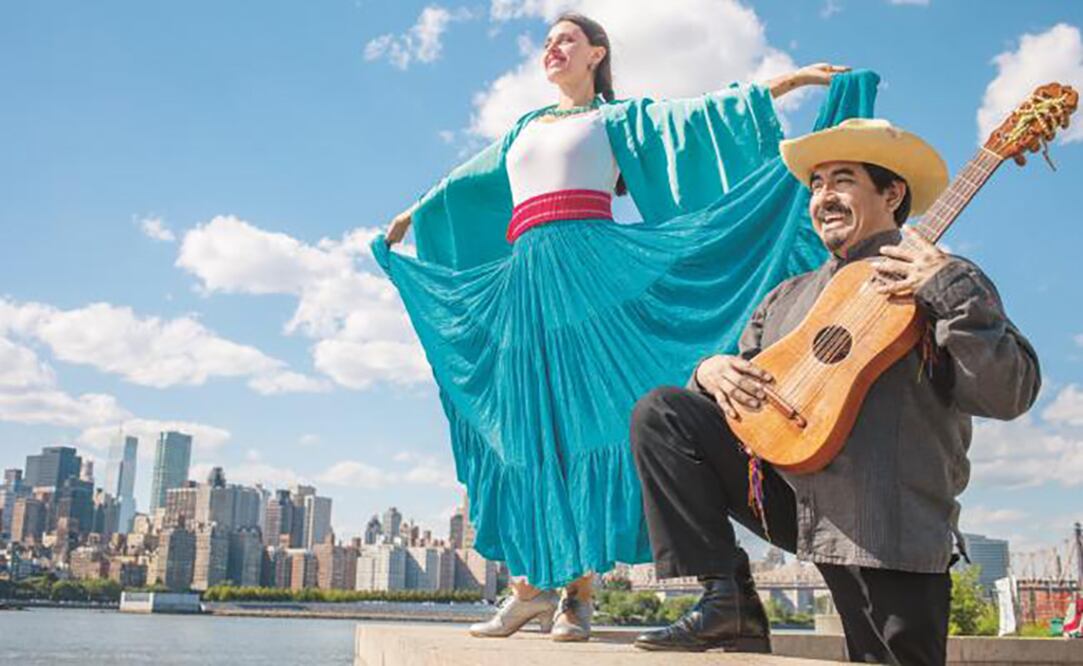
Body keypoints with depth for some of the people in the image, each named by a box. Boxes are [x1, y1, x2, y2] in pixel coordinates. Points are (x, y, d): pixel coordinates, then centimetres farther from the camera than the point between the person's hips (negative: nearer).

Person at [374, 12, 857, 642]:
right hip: (524, 277, 5)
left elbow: (696, 116, 4)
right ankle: (532, 580, 3)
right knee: (527, 423, -1)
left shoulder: (617, 117, 14)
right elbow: (465, 180, 40)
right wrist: (412, 215, 52)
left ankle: (578, 589, -9)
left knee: (586, 412, -12)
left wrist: (790, 80, -5)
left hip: (588, 266, -5)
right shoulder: (525, 130, 29)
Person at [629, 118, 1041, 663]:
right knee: (659, 413, -7)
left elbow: (1010, 394, -10)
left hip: (887, 522, -4)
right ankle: (727, 602, -9)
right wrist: (713, 370, -2)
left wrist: (949, 293, -21)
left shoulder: (947, 282, 2)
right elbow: (743, 374, 21)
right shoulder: (788, 296, 21)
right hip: (786, 489, 5)